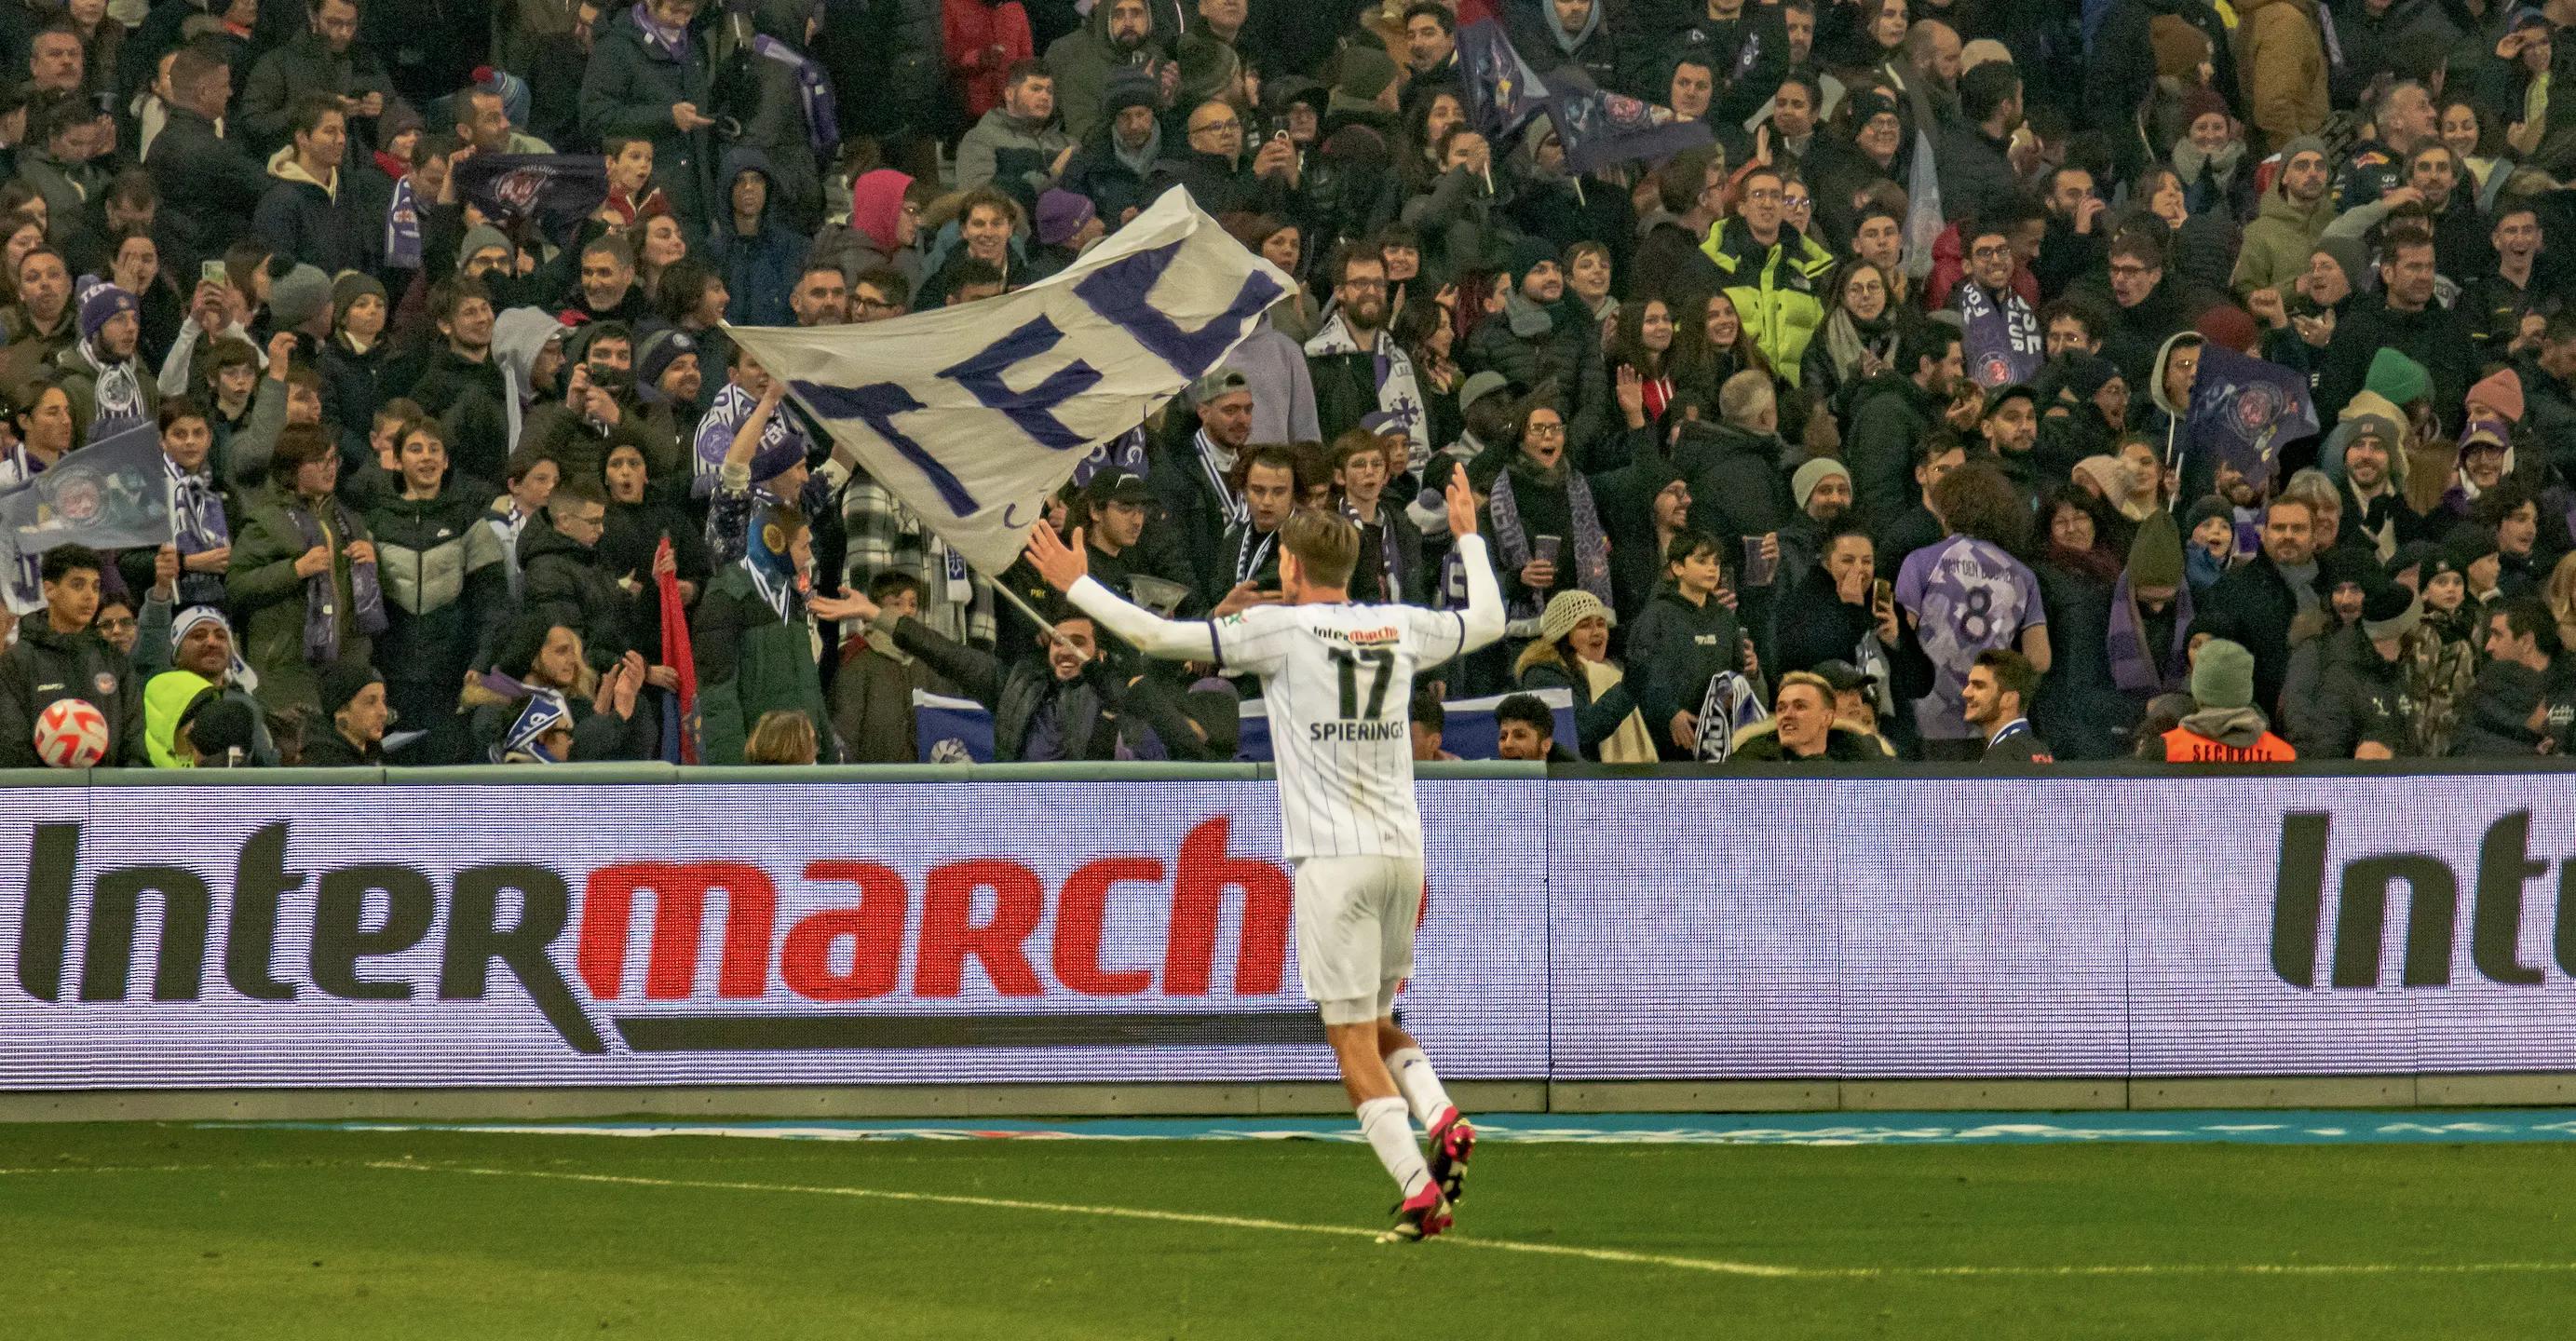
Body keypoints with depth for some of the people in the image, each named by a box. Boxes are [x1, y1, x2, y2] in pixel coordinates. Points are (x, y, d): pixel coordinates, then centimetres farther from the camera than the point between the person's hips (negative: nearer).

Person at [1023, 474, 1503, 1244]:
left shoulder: (1283, 630, -4)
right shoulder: (1401, 629, 10)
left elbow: (1159, 637, -8)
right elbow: (1489, 619, 29)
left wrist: (1076, 585, 2)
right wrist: (1468, 537, 44)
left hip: (1332, 857, -6)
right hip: (1401, 854, 6)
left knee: (1354, 1042, -3)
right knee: (1374, 1023, 21)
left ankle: (1419, 1192, -13)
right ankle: (1443, 1121, -5)